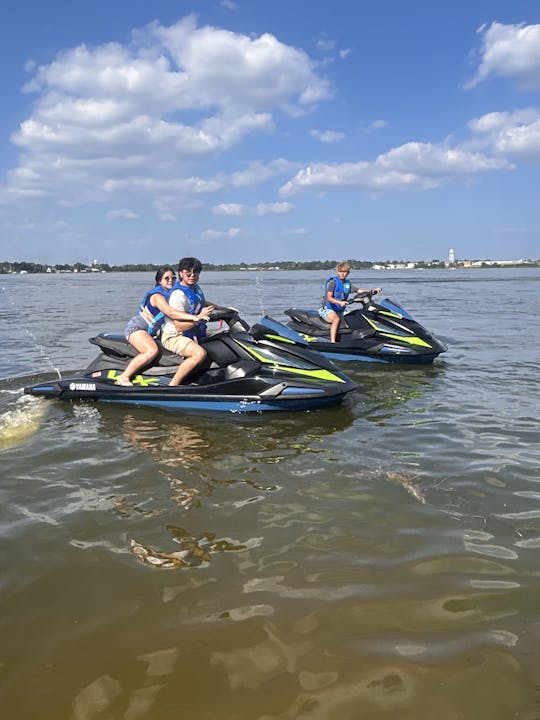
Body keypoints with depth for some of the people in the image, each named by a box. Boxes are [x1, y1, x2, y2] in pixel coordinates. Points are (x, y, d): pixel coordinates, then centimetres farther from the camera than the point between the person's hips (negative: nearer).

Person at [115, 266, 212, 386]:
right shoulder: (157, 296, -20)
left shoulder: (171, 294, 7)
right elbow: (170, 312, -38)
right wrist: (194, 317, -47)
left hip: (152, 333, 10)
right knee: (152, 351, -34)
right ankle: (123, 378, -31)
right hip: (136, 328, -10)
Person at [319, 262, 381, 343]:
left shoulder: (348, 284, 10)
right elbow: (329, 297, -23)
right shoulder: (333, 282, -11)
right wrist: (340, 302, -41)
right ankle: (332, 342, -42)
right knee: (336, 319, -36)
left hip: (340, 311, 8)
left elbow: (358, 290, 7)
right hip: (328, 309, -8)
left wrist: (372, 290, -6)